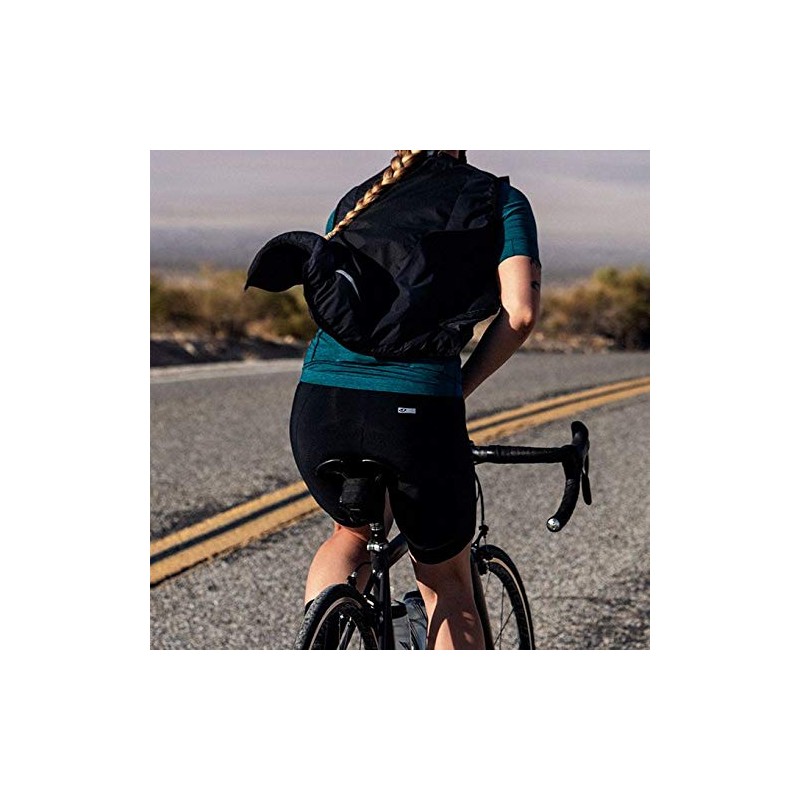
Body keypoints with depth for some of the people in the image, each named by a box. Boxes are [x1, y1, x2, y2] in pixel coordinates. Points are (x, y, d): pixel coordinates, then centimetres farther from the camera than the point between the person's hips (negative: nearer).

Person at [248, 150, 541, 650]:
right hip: (417, 410, -3)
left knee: (355, 535, 32)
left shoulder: (357, 201, 24)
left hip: (318, 406, 3)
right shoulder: (501, 201, 13)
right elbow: (520, 312, -1)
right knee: (447, 585, 19)